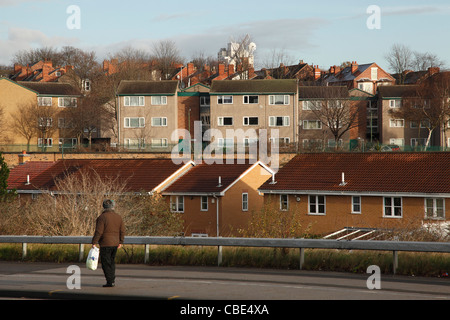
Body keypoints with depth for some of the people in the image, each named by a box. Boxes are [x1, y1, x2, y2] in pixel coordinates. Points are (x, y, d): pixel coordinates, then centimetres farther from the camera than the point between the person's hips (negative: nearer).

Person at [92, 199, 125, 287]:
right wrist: (120, 242, 20)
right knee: (112, 261, 19)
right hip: (115, 243, 6)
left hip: (105, 244, -6)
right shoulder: (118, 217, 7)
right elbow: (122, 231, 10)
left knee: (106, 263, -1)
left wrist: (94, 242, -9)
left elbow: (98, 232, -15)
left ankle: (110, 281, -3)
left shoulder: (102, 217, -12)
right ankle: (112, 279, 17)